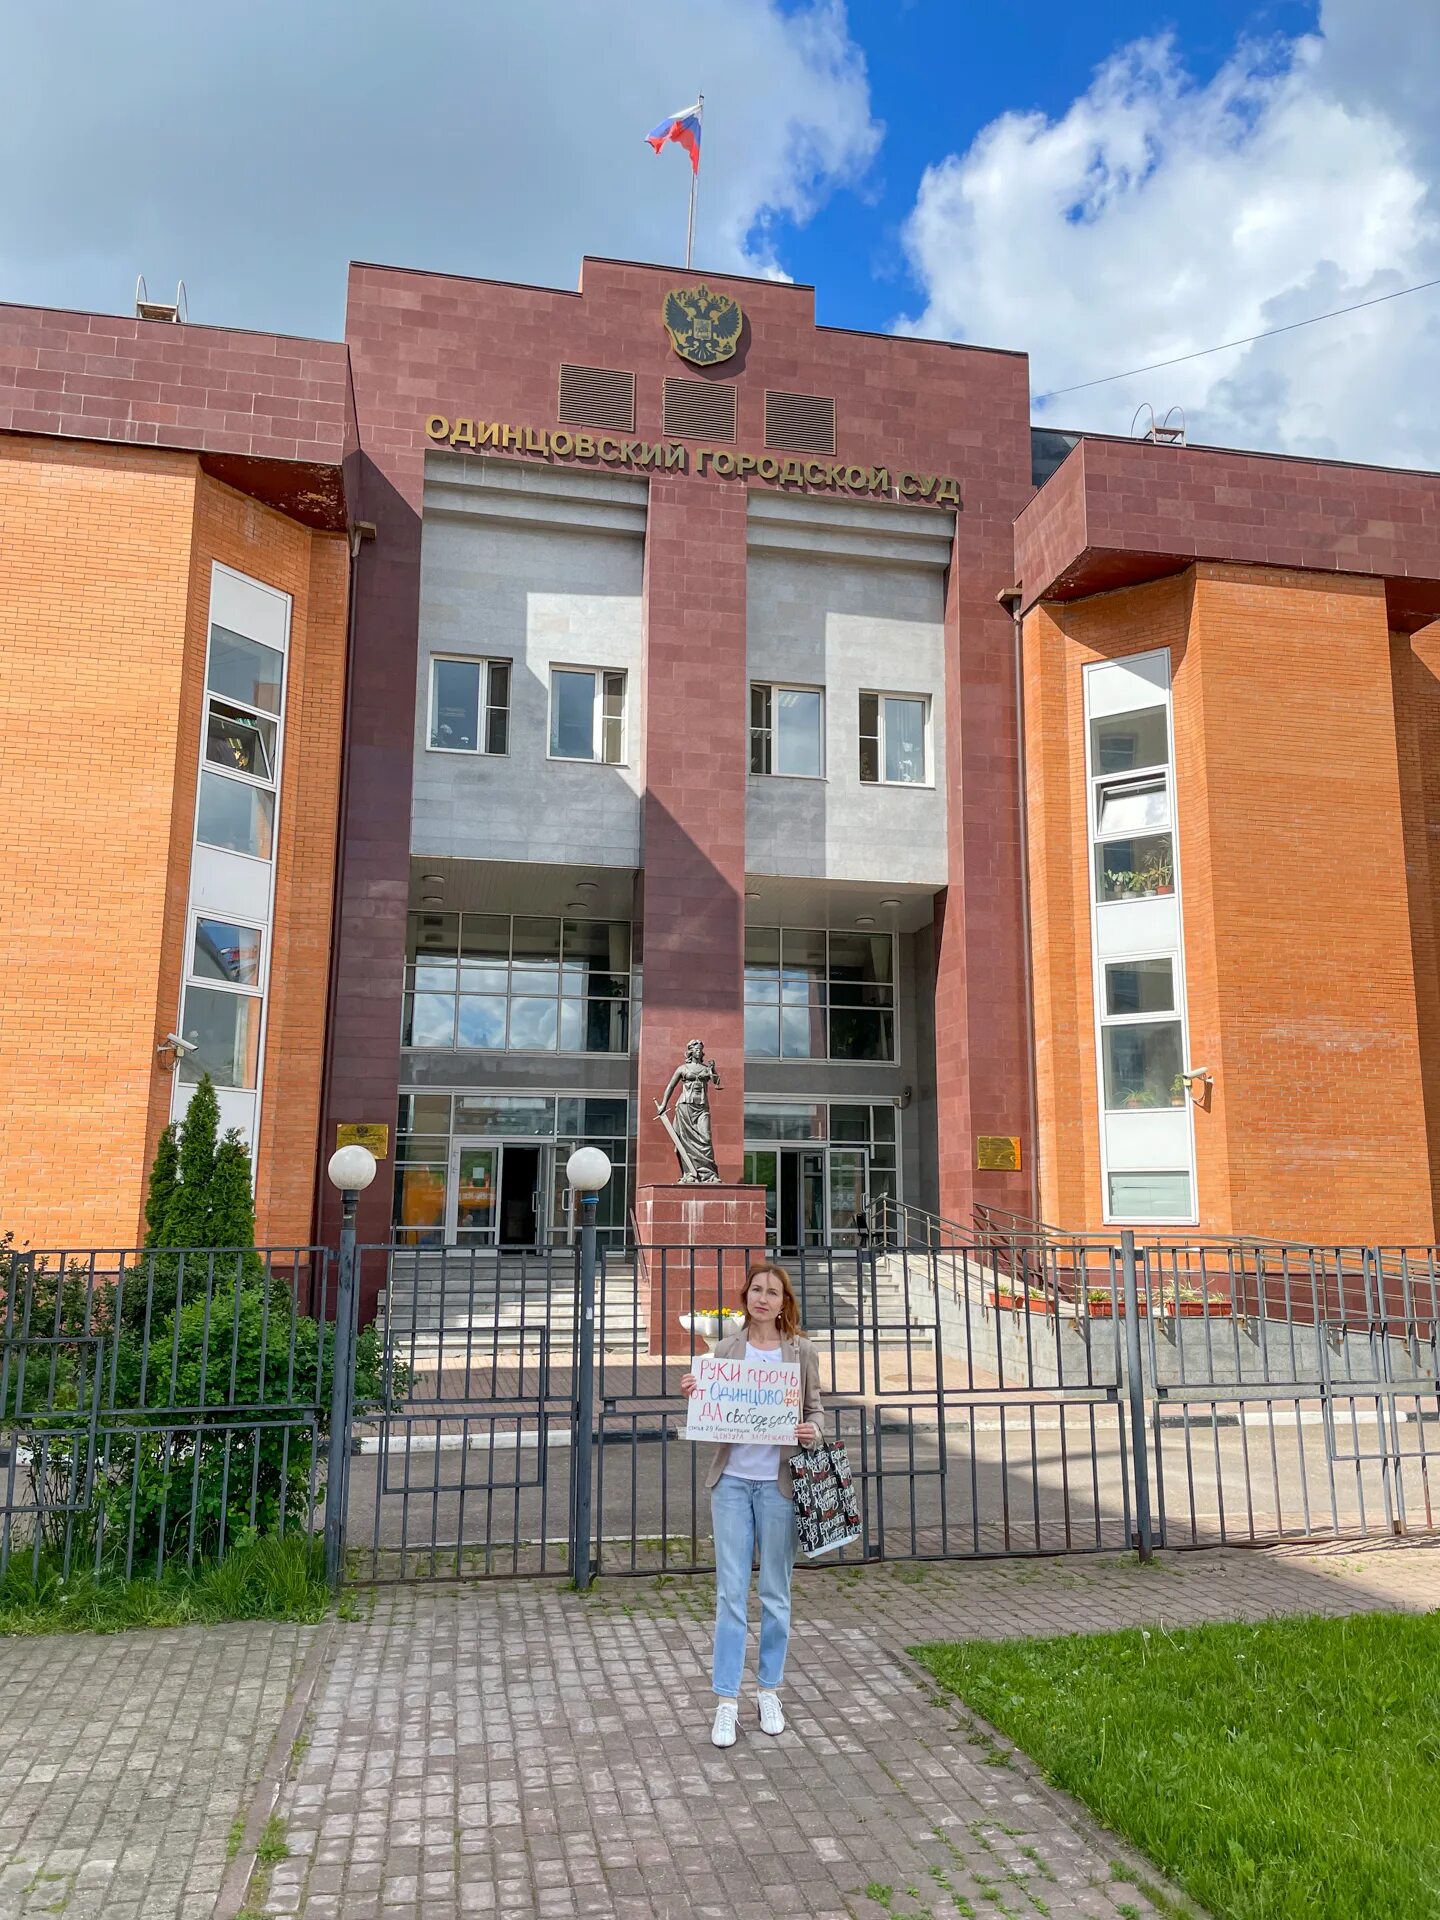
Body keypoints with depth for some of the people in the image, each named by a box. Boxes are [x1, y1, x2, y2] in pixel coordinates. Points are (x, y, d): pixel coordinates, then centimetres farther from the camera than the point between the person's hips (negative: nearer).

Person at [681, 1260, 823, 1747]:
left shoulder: (800, 1351, 0)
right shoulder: (726, 1350, 4)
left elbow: (815, 1407, 7)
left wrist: (812, 1430, -14)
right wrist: (695, 1394, -11)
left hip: (778, 1482, -1)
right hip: (732, 1480, 1)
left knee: (775, 1593, 11)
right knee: (730, 1592, 2)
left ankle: (770, 1690, 26)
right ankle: (726, 1701, 11)